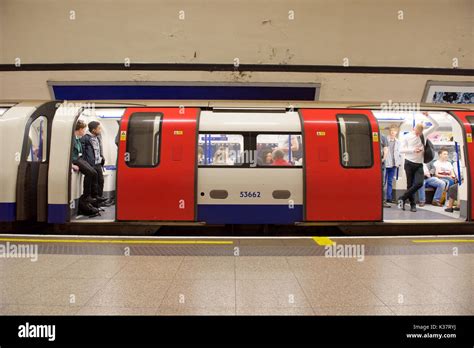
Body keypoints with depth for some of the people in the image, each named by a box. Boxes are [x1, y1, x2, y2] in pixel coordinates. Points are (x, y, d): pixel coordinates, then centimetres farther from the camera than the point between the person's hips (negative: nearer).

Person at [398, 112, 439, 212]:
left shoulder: (424, 134, 5)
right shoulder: (407, 136, -2)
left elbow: (436, 125, 3)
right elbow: (401, 149, -3)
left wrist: (428, 115, -7)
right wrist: (413, 150, -17)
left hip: (419, 164, 2)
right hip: (409, 163, -2)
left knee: (419, 183, -15)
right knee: (410, 184, 1)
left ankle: (402, 199, -3)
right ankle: (413, 205, 14)